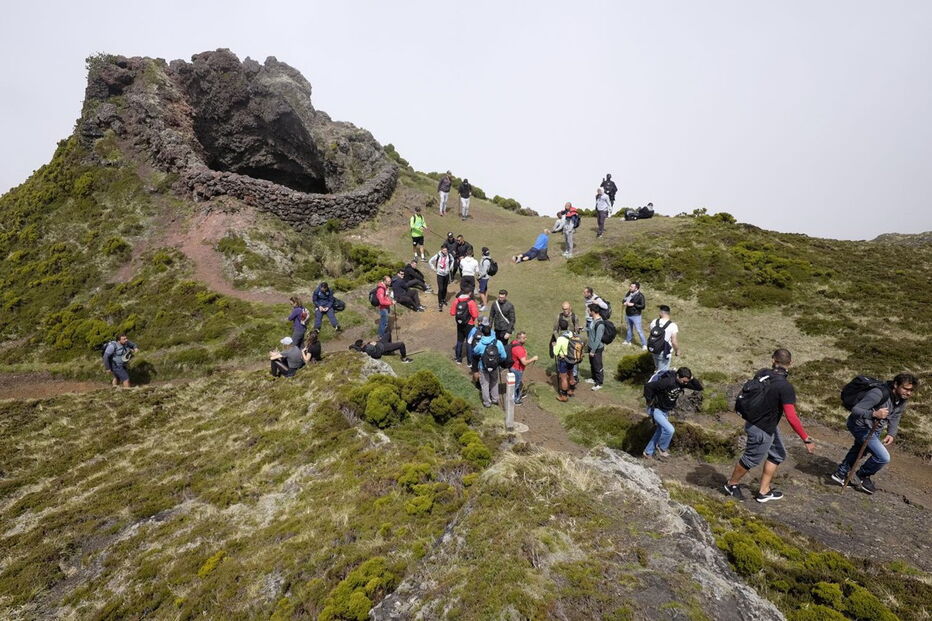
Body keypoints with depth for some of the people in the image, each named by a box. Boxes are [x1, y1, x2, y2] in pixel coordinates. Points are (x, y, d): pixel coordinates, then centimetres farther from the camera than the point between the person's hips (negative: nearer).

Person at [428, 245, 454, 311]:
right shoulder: (438, 256, -15)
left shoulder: (449, 255, -7)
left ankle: (444, 299, 38)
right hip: (440, 274, -3)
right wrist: (434, 269, -3)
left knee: (445, 288, 15)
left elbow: (452, 260, 17)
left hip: (446, 274, 3)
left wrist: (450, 267, 10)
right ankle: (440, 303, -5)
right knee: (440, 289, -10)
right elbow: (430, 262, -2)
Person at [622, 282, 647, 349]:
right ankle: (628, 341, 38)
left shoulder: (640, 296, -18)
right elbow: (625, 299, 17)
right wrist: (625, 302, -7)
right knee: (629, 328, 23)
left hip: (635, 316, -7)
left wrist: (633, 304, -24)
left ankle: (644, 344, 6)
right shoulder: (629, 293, 1)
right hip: (628, 315, 7)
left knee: (639, 330, -3)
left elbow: (643, 306, -21)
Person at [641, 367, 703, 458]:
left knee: (660, 432, 17)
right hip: (656, 410, -8)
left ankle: (648, 452, 32)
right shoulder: (667, 382, -32)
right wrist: (649, 401, -24)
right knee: (670, 430, -18)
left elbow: (699, 387, -5)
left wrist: (692, 378, -21)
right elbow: (648, 386, -35)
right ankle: (661, 447, 9)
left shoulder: (683, 382, -8)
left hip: (665, 411, 8)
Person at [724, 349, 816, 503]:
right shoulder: (785, 387, -27)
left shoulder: (761, 373, -7)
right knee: (751, 460, 14)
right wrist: (806, 439, -18)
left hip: (753, 420, 8)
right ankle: (731, 484, 35)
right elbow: (791, 418, -27)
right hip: (762, 430, -8)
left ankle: (764, 491, 33)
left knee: (778, 455, 22)